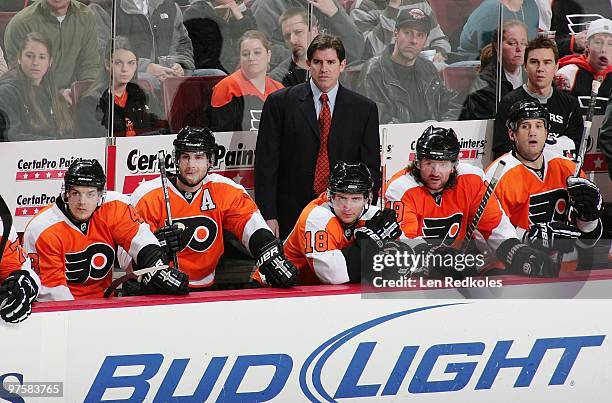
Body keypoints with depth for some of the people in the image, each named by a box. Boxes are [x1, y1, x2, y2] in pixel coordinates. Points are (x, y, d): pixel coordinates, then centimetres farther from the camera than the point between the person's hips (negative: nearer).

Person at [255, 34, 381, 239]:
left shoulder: (364, 109, 8)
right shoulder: (279, 103, 4)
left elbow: (371, 167, 9)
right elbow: (266, 163, 1)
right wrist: (268, 215, -6)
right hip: (290, 216, -1)